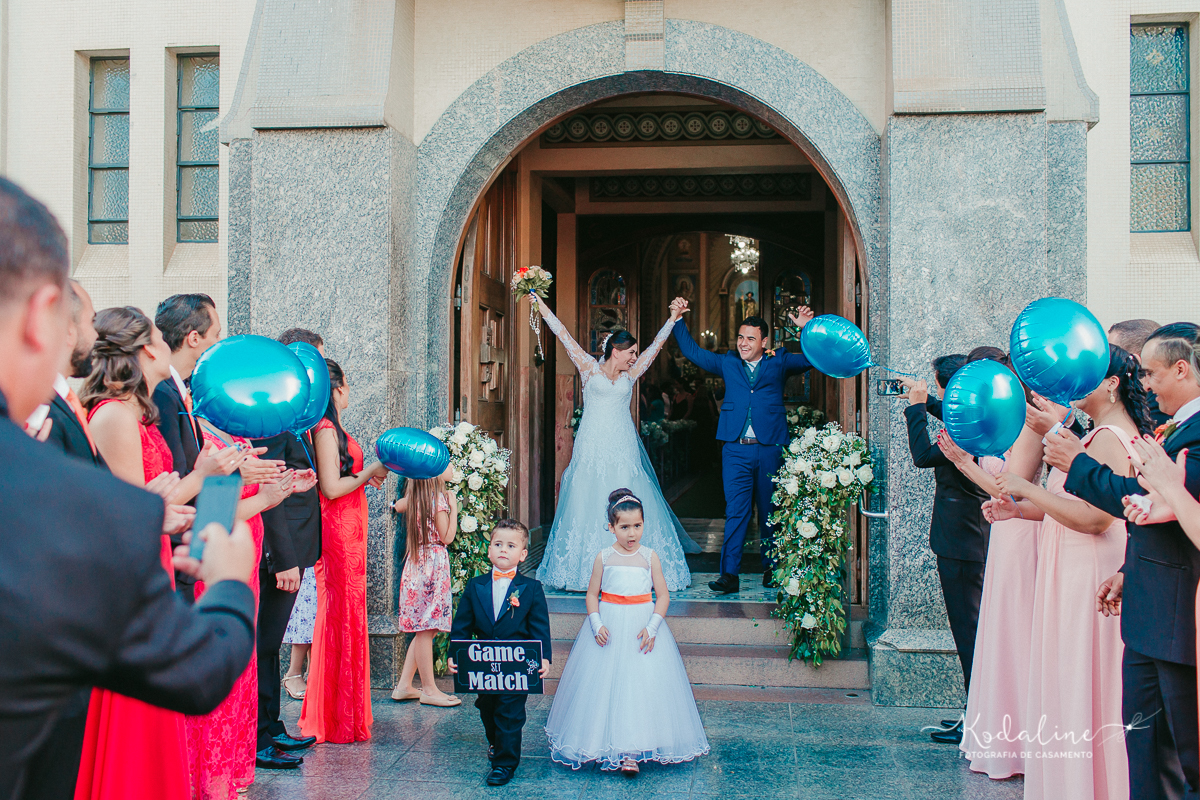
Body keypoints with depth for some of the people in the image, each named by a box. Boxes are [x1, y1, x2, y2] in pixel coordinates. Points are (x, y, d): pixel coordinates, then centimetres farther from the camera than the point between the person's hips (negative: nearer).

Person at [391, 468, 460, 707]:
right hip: (434, 564, -9)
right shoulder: (438, 499, -14)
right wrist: (454, 507, -7)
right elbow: (447, 537, -13)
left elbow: (397, 506, 31)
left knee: (424, 630, 14)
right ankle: (429, 690, 3)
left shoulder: (415, 497, 10)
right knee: (426, 630, -3)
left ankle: (404, 686, 16)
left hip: (417, 562, 9)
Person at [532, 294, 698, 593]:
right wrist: (541, 306, 2)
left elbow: (656, 345, 15)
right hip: (593, 448, -3)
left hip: (623, 450, 3)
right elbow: (564, 335, 3)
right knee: (588, 504, -4)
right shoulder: (589, 369, 5)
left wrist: (673, 318, 13)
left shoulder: (630, 375, 13)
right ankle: (588, 567, 1)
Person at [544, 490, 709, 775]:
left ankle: (632, 750, 0)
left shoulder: (649, 557, -2)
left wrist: (652, 627, -13)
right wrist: (596, 625, -11)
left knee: (641, 684, -4)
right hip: (609, 628, 1)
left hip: (643, 626, 0)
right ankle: (606, 744, 16)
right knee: (606, 684, 2)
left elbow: (663, 595, 0)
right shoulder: (603, 558, -1)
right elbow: (592, 594, 4)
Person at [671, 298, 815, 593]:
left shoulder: (779, 363, 10)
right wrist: (677, 320, 13)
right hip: (736, 450, 0)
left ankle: (771, 569, 22)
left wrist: (807, 329, -9)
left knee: (769, 511, 9)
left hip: (770, 448, 0)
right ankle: (729, 574, -5)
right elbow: (692, 352, 19)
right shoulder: (728, 363, 14)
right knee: (736, 511, -5)